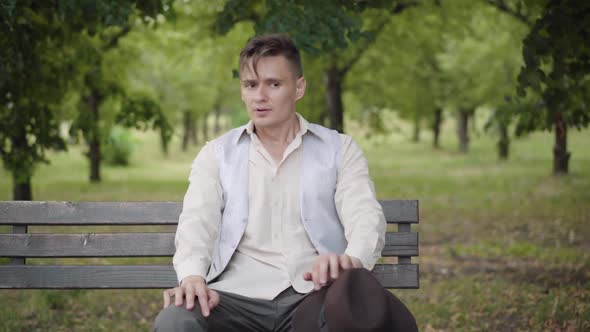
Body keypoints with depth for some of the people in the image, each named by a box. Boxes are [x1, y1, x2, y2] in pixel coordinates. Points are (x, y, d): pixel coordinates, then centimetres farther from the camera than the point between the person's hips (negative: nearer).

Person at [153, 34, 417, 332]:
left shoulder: (339, 150, 14)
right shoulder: (217, 154, 17)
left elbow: (366, 218, -1)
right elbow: (197, 220, 1)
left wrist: (352, 260, -27)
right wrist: (192, 275, -23)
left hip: (313, 294, -1)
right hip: (239, 295, 2)